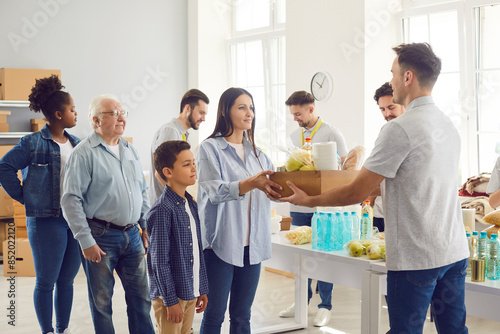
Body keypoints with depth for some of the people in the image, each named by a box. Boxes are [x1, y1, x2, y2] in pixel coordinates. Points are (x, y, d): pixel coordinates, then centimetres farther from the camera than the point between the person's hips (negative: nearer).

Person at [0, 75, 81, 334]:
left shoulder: (78, 145, 11)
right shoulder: (32, 143, -7)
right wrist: (24, 197, -6)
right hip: (46, 221, -5)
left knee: (66, 281, 13)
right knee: (46, 282, 3)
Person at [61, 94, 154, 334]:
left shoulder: (130, 150, 12)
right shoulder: (84, 153, -10)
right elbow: (71, 200, -13)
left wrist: (145, 225, 14)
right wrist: (86, 241, -16)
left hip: (132, 235, 6)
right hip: (101, 237, -6)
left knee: (141, 296, 11)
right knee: (101, 301, 5)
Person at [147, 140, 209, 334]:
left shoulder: (192, 205, 8)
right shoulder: (162, 210, -17)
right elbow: (160, 261, -18)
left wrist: (202, 289, 15)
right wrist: (171, 301, -17)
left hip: (190, 292, 8)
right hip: (169, 295, -8)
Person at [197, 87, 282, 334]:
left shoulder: (256, 153, 15)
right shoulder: (210, 148, -4)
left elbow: (276, 188, 15)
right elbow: (214, 192, -17)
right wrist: (252, 183, -32)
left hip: (252, 245, 6)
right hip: (221, 243, -5)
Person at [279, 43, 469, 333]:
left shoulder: (400, 129, -15)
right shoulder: (449, 126, 10)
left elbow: (357, 193, -12)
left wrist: (307, 200, 2)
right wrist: (378, 189, 34)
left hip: (416, 258, -8)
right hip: (456, 252, 8)